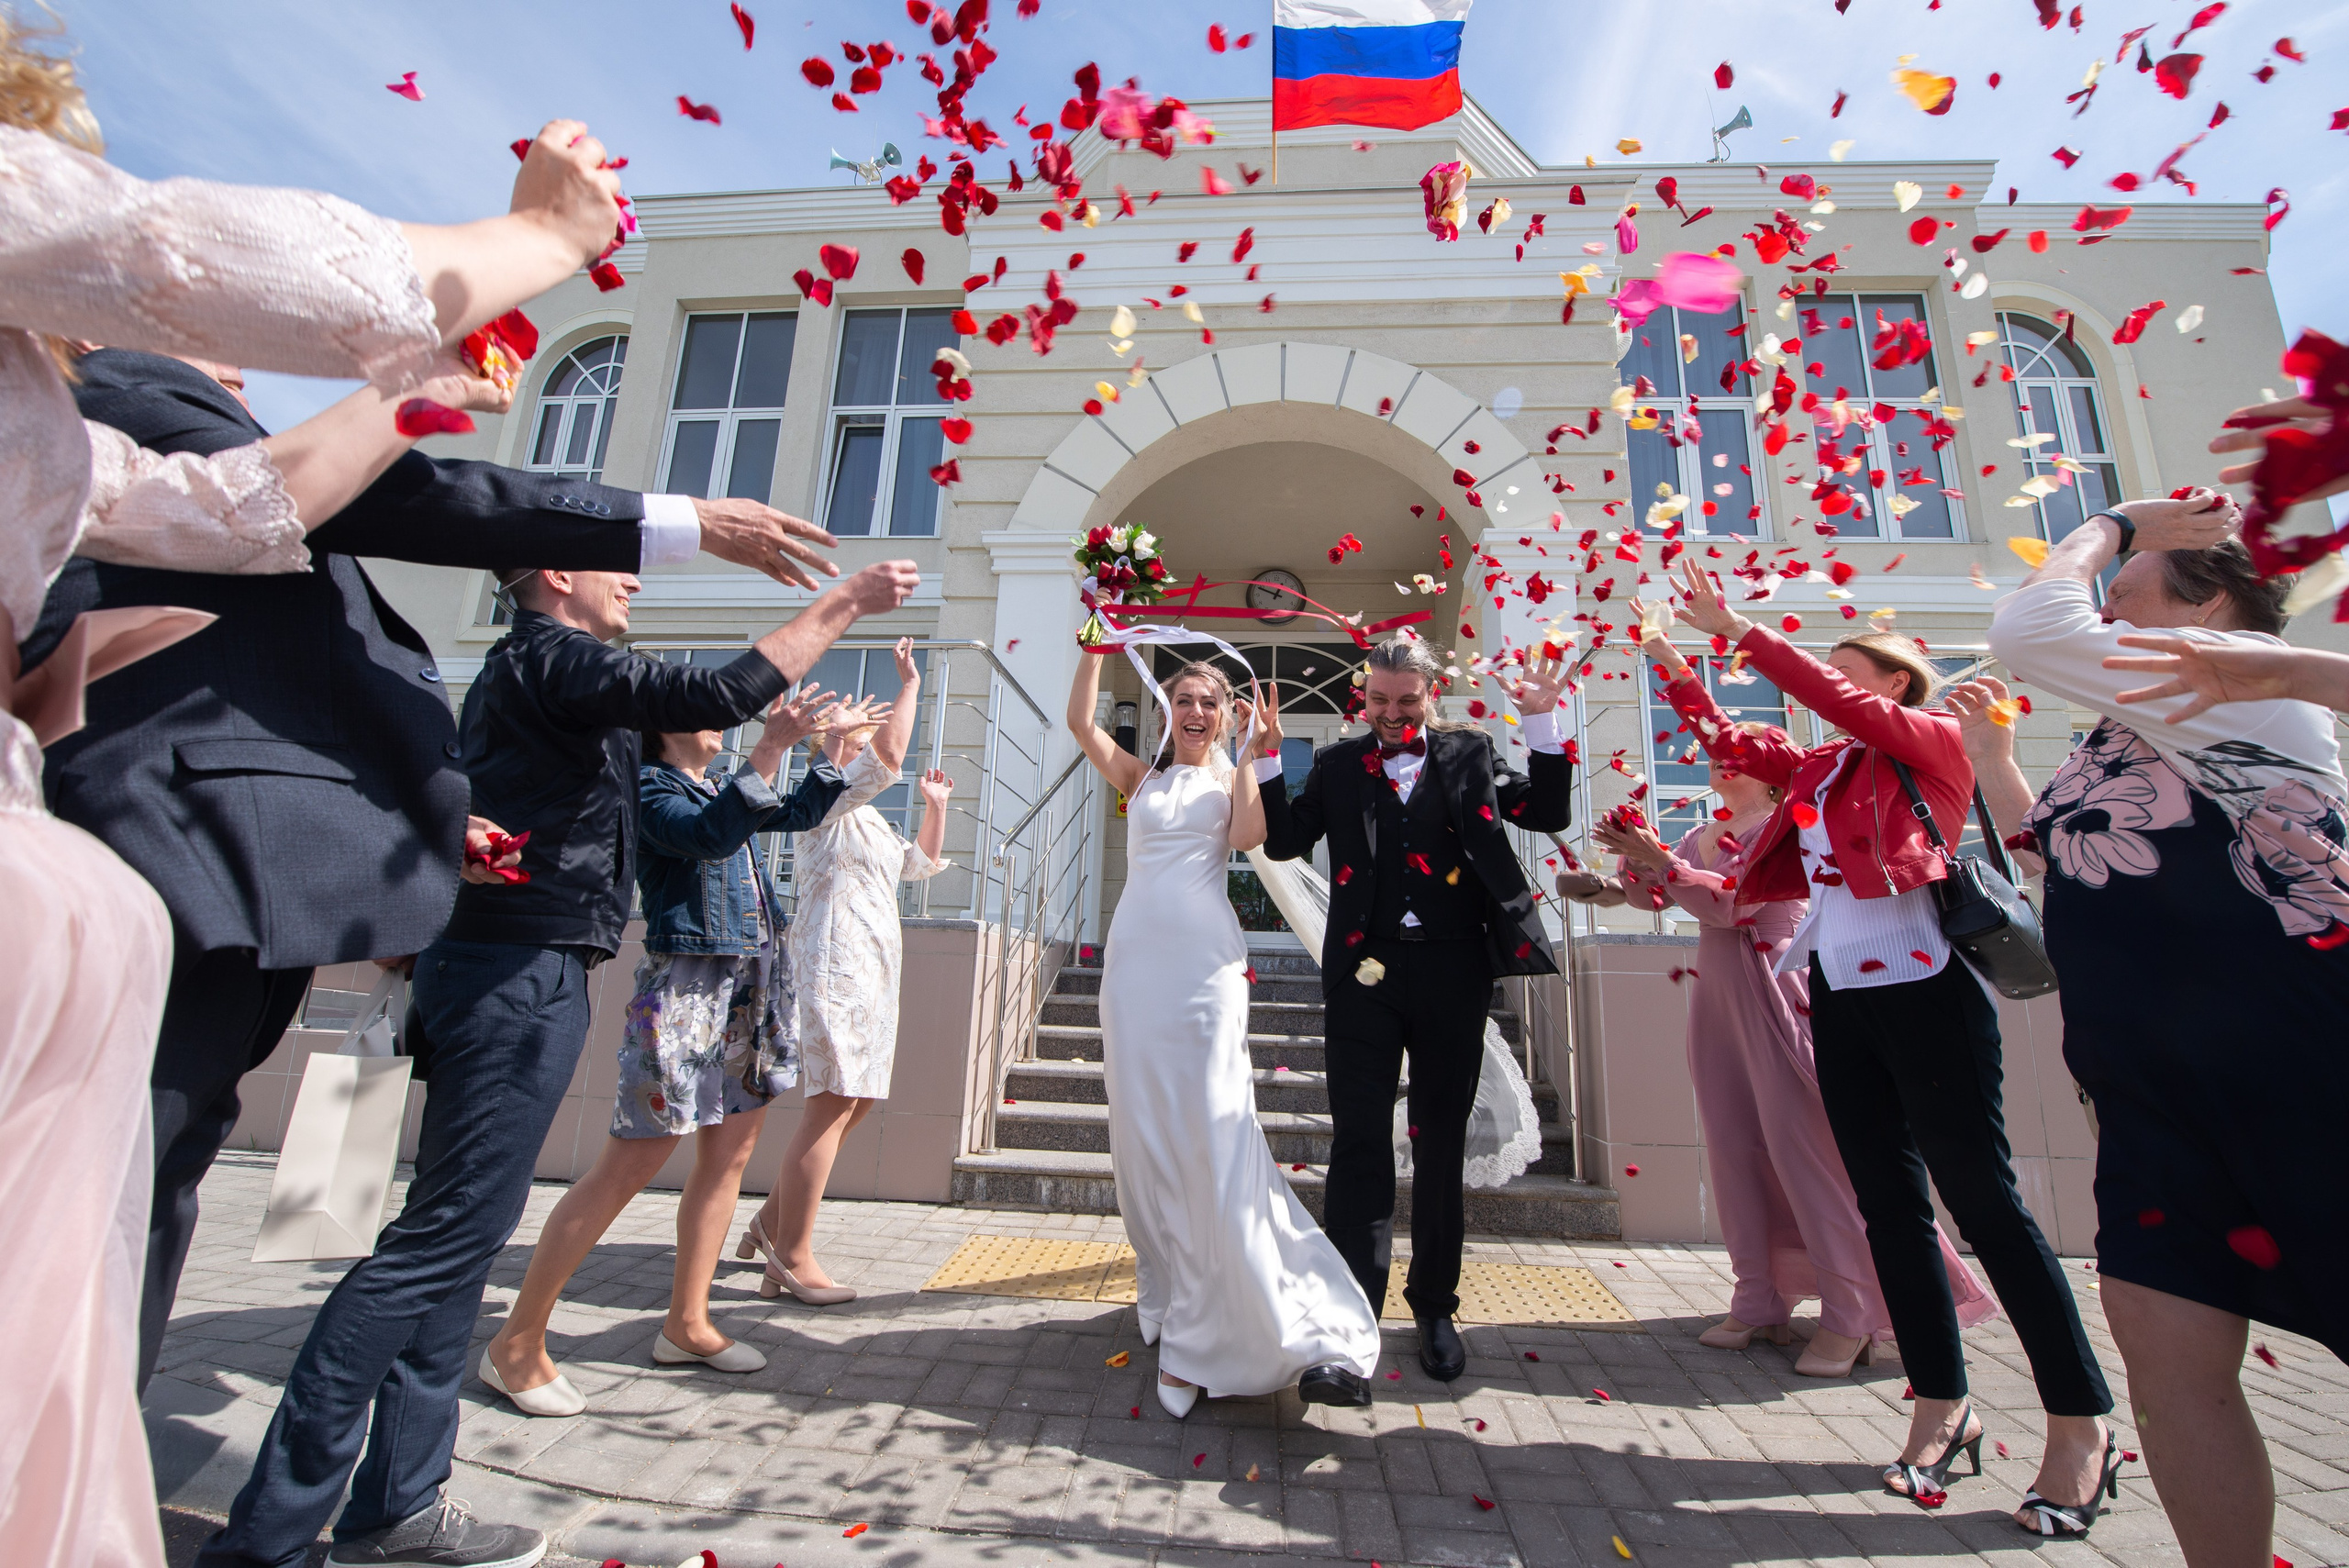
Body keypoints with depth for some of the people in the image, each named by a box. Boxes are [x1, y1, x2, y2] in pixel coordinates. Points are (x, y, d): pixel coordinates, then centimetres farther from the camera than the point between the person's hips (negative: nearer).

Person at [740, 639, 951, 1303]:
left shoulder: (869, 821, 25)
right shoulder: (828, 798, -3)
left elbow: (923, 863, 32)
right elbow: (890, 756, -20)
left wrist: (935, 805, 24)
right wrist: (909, 685, -11)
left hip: (871, 972, 10)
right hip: (835, 965, -10)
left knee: (853, 1105, 10)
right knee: (831, 1105, -10)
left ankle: (771, 1219, 22)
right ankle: (793, 1252, -1)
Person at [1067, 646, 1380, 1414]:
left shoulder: (1232, 778, 12)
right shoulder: (1140, 776, 18)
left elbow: (1248, 836, -9)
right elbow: (1080, 721, 8)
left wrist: (1249, 751, -4)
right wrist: (1096, 644, 8)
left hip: (1204, 962, -3)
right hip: (1137, 957, 3)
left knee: (1212, 1132, -9)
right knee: (1143, 1128, 8)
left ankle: (1204, 1334, 0)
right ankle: (1168, 1294, 28)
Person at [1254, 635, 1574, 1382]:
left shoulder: (1470, 753, 10)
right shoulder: (1338, 764, 9)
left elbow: (1549, 815, 5)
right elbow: (1285, 842, 4)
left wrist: (1541, 724, -4)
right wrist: (1267, 758, -7)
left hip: (1453, 971, 1)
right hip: (1366, 968, -1)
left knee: (1441, 1143, 12)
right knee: (1359, 1139, -4)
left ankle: (1435, 1306, 30)